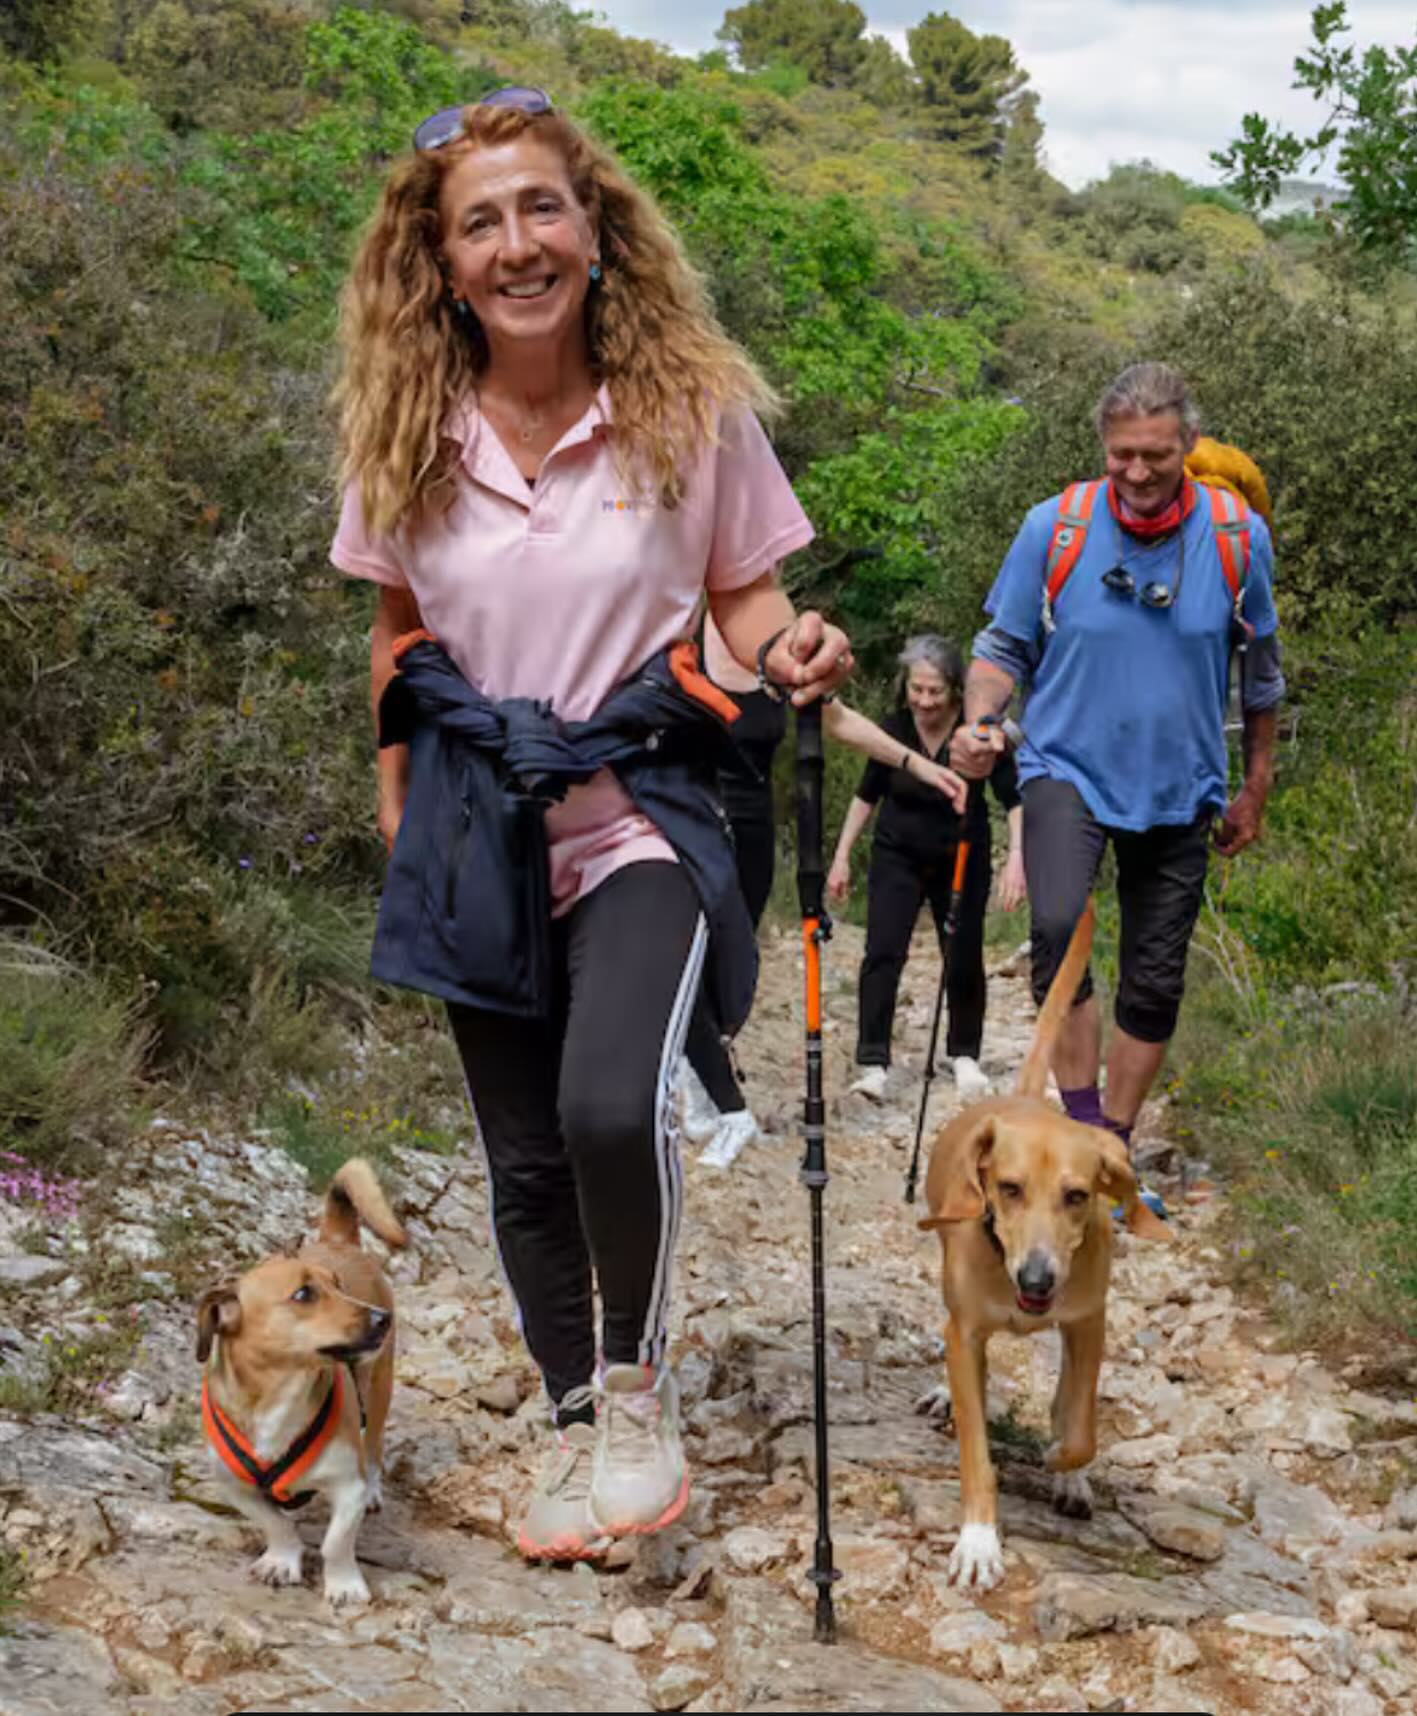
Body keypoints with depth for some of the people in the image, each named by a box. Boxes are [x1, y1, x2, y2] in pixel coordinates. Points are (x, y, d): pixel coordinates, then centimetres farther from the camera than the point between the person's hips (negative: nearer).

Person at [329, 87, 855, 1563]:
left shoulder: (695, 410, -7)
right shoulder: (407, 438, -1)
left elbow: (744, 606, 2)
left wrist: (795, 658, -20)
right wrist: (401, 815, 11)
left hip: (639, 816, -3)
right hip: (477, 831, 3)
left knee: (611, 1109, -26)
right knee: (523, 1158, 10)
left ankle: (638, 1378, 3)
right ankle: (573, 1420, 33)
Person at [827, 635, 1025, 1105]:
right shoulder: (893, 728, -10)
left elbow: (1014, 800, -18)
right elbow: (866, 795, 3)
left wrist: (1016, 857, -31)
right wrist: (842, 857, 3)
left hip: (962, 859, -1)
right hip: (898, 855, 1)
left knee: (963, 959, 3)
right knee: (883, 952, -12)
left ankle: (964, 1054, 24)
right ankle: (873, 1062, -13)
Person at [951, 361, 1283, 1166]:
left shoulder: (1238, 536, -4)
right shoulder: (1054, 526, -8)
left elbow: (1260, 674, 8)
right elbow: (1005, 647, 1)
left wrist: (1255, 790, 14)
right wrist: (978, 723, -19)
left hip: (1180, 789, 2)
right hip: (1068, 768, -2)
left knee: (1155, 981, 8)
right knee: (1059, 926, -29)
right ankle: (1080, 1113, -14)